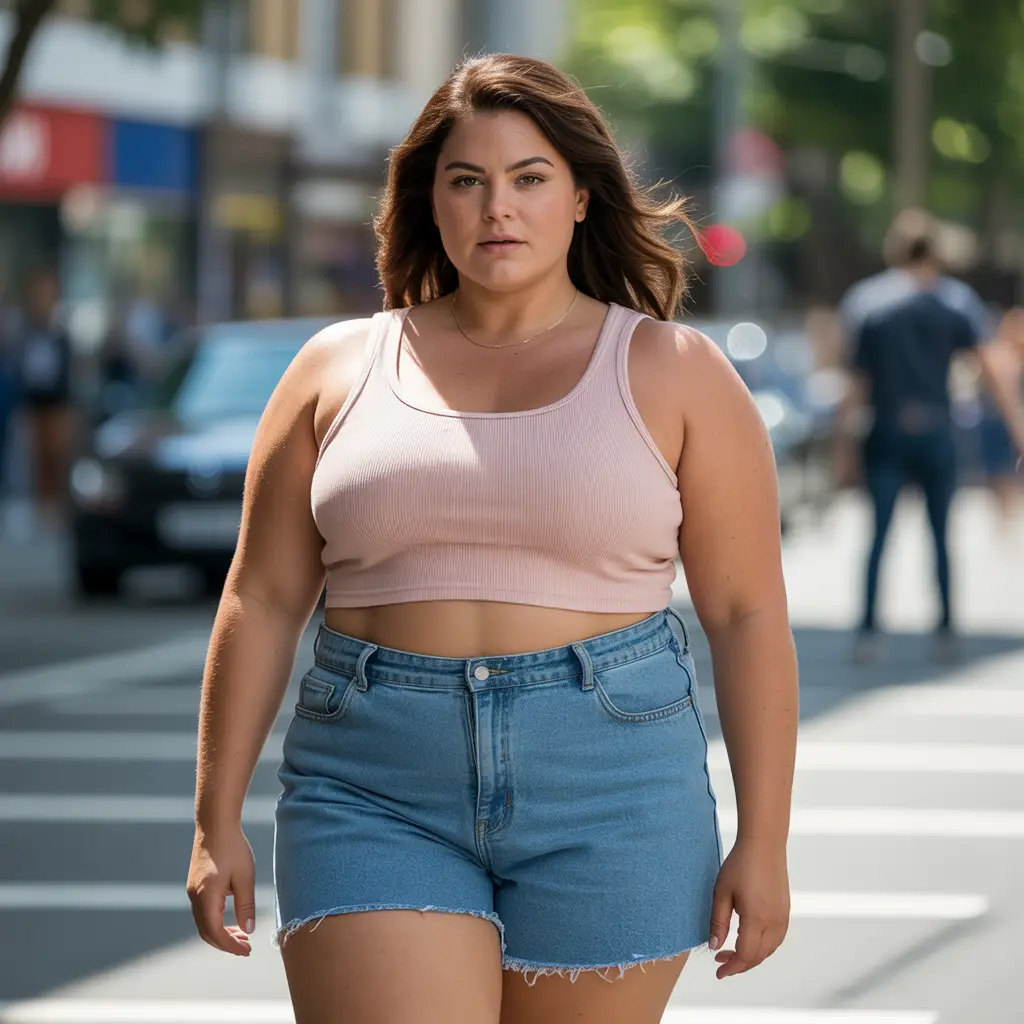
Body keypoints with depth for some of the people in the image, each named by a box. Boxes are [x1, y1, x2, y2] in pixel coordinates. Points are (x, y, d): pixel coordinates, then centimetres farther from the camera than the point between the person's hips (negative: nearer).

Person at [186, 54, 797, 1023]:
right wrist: (217, 821, 4)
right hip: (376, 797, 1)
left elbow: (749, 613, 3)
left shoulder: (674, 373, 4)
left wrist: (763, 841, -2)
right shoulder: (340, 371, 8)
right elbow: (262, 600, 9)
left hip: (608, 800, 0)